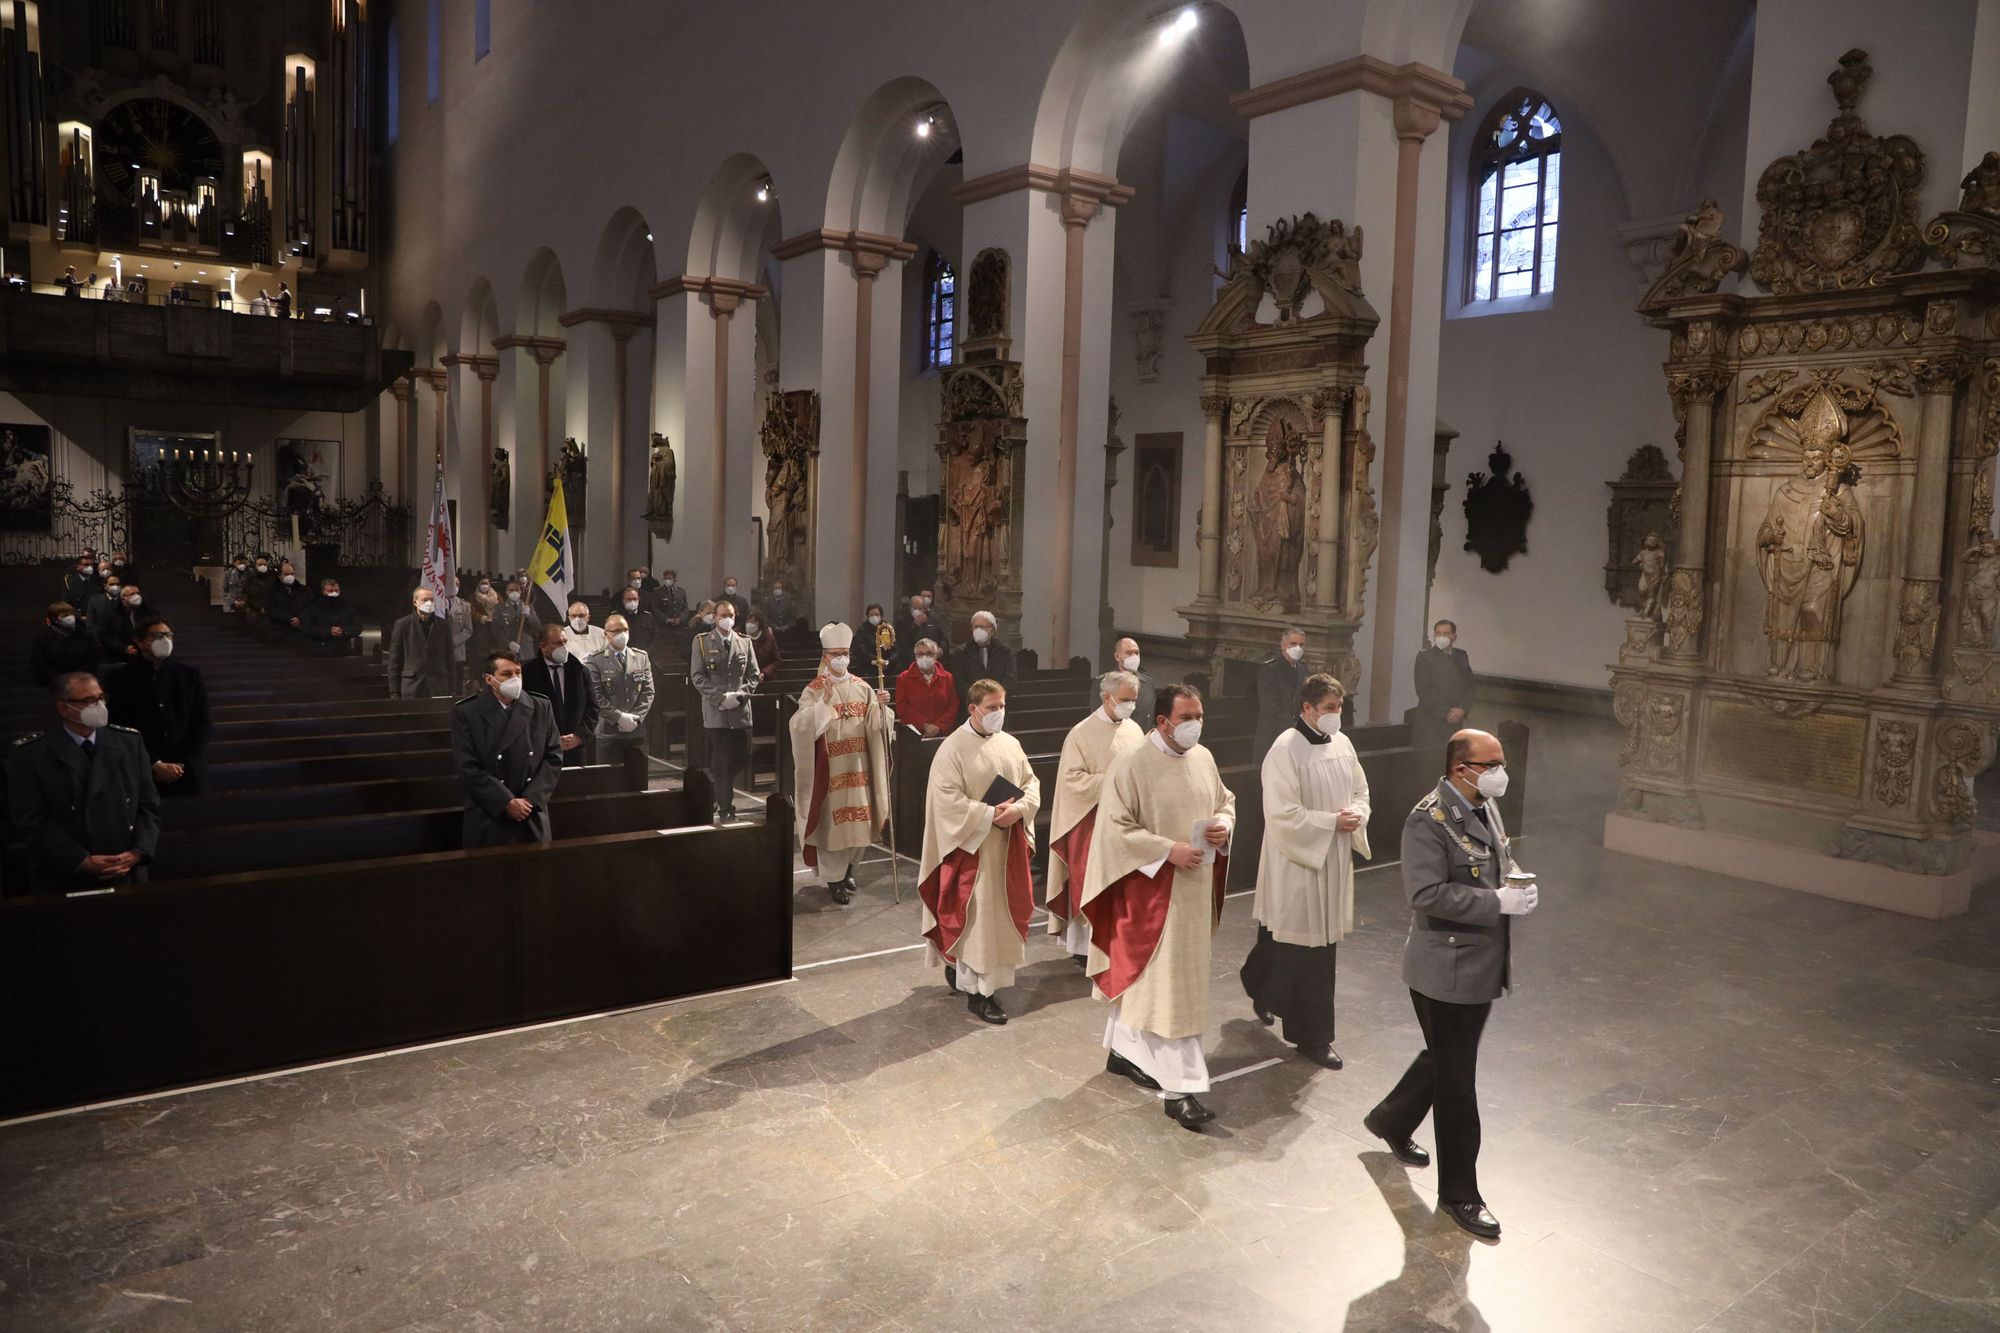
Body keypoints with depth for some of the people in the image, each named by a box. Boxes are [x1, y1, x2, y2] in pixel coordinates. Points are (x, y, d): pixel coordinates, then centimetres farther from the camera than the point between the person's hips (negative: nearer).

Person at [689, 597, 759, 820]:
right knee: (722, 761, -3)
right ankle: (725, 806, 3)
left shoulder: (744, 642, 12)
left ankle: (720, 793, 28)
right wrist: (720, 696, -14)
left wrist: (739, 695, -7)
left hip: (740, 711, 3)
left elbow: (753, 676, 10)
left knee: (741, 758, 4)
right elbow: (697, 677, -3)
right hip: (715, 711, -3)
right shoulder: (702, 642, 4)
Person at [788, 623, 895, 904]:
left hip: (857, 765, 4)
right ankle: (833, 878, 9)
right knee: (832, 819, -2)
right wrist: (824, 702, -28)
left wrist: (881, 706, -16)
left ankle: (847, 867, 30)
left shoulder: (862, 687, 7)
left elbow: (874, 724, 3)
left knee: (859, 818, 9)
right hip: (829, 766, -4)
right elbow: (802, 725, -18)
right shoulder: (813, 690, -5)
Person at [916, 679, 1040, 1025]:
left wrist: (1018, 809, -12)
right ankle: (976, 991, 6)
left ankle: (959, 968, 32)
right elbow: (947, 800, -17)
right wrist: (989, 815, -22)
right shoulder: (953, 748, -12)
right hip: (971, 845, -7)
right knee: (974, 916, -3)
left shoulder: (1010, 744, 7)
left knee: (1001, 912, 14)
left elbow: (1031, 782, 9)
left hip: (1008, 844, 7)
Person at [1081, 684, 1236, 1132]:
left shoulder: (1203, 758, 4)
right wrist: (1169, 850, -23)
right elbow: (1116, 828, -17)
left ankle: (1124, 1050, 36)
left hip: (1195, 888, 7)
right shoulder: (1131, 764, -16)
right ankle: (1181, 1089, 1)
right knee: (1169, 986, -5)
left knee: (1140, 975, 19)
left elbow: (1225, 801, 18)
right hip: (1152, 889, -7)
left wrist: (1223, 823, -5)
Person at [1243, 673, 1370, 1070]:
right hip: (1296, 860, -8)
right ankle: (1313, 1036, 12)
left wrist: (1356, 814, -5)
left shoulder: (1341, 743, 6)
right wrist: (1332, 822, -18)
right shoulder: (1286, 749, -17)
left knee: (1322, 943, 16)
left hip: (1334, 860, 8)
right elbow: (1283, 813, -20)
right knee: (1305, 948, -1)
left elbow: (1360, 790, 17)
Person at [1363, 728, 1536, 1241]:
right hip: (1447, 971, -9)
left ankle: (1390, 1121, 48)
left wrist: (1519, 884, 4)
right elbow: (1427, 895, -28)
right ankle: (1459, 1193, 19)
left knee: (1445, 1060, 24)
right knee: (1456, 1082, 4)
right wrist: (1498, 902, -28)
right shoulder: (1429, 821, -22)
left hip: (1483, 965, 9)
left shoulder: (1487, 807, 6)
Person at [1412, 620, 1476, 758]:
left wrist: (1462, 709, -6)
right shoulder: (1425, 657, -1)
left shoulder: (1461, 657, 13)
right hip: (1430, 724, -4)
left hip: (1455, 721, 4)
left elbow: (1468, 687, 12)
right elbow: (1423, 691, -8)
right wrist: (1445, 714, -12)